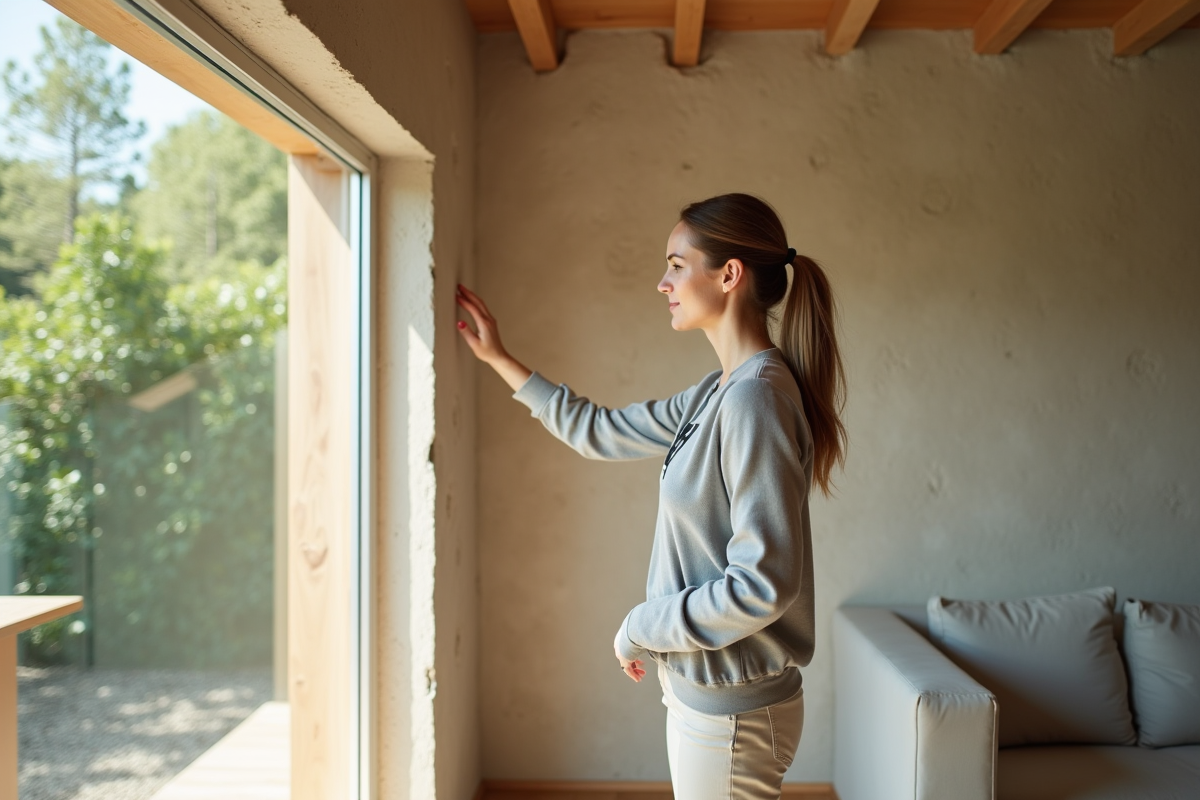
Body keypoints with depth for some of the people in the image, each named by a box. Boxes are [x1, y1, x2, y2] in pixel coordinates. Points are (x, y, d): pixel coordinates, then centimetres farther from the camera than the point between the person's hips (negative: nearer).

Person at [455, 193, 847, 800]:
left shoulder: (757, 397, -23)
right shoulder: (717, 393, 6)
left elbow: (765, 584, -27)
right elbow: (601, 431, 18)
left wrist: (642, 629, -14)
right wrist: (499, 359, 21)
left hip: (732, 706, -9)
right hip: (700, 685, 9)